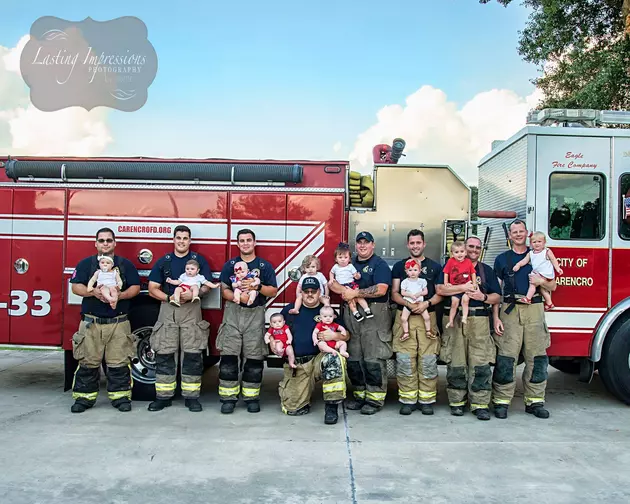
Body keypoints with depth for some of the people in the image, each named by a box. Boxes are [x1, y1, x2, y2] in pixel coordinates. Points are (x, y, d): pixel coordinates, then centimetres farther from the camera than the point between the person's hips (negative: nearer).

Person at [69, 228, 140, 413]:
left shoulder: (125, 264, 9)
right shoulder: (86, 264, 8)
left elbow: (135, 287, 4)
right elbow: (76, 286, 1)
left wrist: (119, 295, -14)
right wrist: (94, 292, -17)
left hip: (118, 323, 0)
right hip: (91, 322, 0)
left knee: (119, 363, 1)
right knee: (88, 362, 4)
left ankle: (120, 396, 11)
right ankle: (84, 397, 14)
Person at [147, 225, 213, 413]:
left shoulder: (199, 260, 7)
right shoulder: (163, 261, 9)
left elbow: (208, 284, 2)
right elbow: (153, 288, 5)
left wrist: (194, 294, -18)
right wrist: (170, 298, -12)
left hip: (192, 310, -1)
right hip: (168, 309, 1)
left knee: (193, 354, -2)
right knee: (164, 353, 1)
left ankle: (191, 396, 5)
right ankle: (164, 396, 10)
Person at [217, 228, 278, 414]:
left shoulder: (265, 266, 7)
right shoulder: (230, 265, 9)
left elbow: (273, 291, 3)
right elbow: (224, 290, 1)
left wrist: (257, 286, -14)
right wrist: (238, 297, -18)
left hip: (255, 315, 0)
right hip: (233, 314, 1)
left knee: (254, 358, 1)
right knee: (228, 357, -3)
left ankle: (252, 397, 11)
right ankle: (228, 397, 4)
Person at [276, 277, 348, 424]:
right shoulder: (290, 309, 12)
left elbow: (346, 335, 7)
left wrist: (334, 336, -14)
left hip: (319, 360, 0)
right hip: (295, 365, 1)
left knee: (335, 359, -36)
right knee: (292, 408, -9)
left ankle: (332, 407, -23)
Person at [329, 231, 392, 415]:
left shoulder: (379, 265, -1)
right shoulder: (349, 264, 18)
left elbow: (381, 289, -15)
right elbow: (333, 282, 12)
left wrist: (355, 293, -14)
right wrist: (344, 290, -10)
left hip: (374, 315, -6)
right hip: (351, 315, 6)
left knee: (374, 359, -6)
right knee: (353, 358, 9)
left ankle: (375, 398, 3)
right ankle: (360, 394, 20)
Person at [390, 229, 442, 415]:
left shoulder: (435, 267, 12)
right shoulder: (399, 266, 13)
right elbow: (394, 293, 6)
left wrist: (426, 303, -12)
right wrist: (408, 304, -13)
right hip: (404, 317, 0)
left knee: (428, 360, -3)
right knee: (404, 360, -3)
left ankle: (426, 400, 7)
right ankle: (407, 400, 6)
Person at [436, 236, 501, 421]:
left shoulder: (487, 270, 18)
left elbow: (497, 296, 13)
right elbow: (440, 289, -4)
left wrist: (483, 297, -7)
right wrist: (463, 287, -11)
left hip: (479, 320, 1)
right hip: (454, 320, -1)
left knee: (481, 363, -6)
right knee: (455, 363, -1)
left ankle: (480, 404, 0)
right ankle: (457, 401, 10)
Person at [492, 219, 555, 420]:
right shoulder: (502, 259, 10)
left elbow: (553, 286, 15)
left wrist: (542, 281, -9)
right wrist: (496, 318, -4)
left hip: (534, 311, 2)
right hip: (510, 311, -2)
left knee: (536, 357, 3)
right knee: (506, 358, -5)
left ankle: (534, 401, 13)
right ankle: (501, 401, 0)